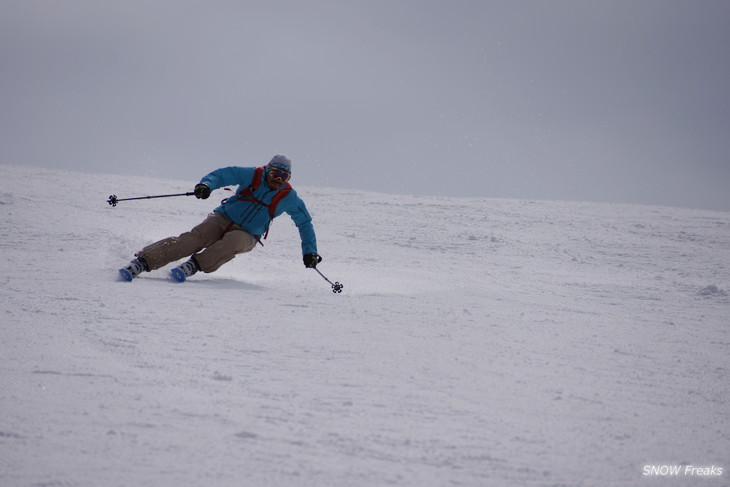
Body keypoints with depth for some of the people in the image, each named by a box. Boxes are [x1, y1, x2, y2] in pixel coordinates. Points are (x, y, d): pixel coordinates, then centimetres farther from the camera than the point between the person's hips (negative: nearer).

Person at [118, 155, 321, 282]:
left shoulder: (288, 197, -2)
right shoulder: (252, 175, -4)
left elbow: (305, 223, 10)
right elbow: (223, 174, -8)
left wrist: (310, 252, 7)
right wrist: (207, 184, -30)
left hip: (247, 236, 1)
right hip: (224, 218, -1)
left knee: (232, 241, -38)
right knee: (194, 238, -27)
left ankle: (193, 265, -45)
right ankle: (143, 262, -37)